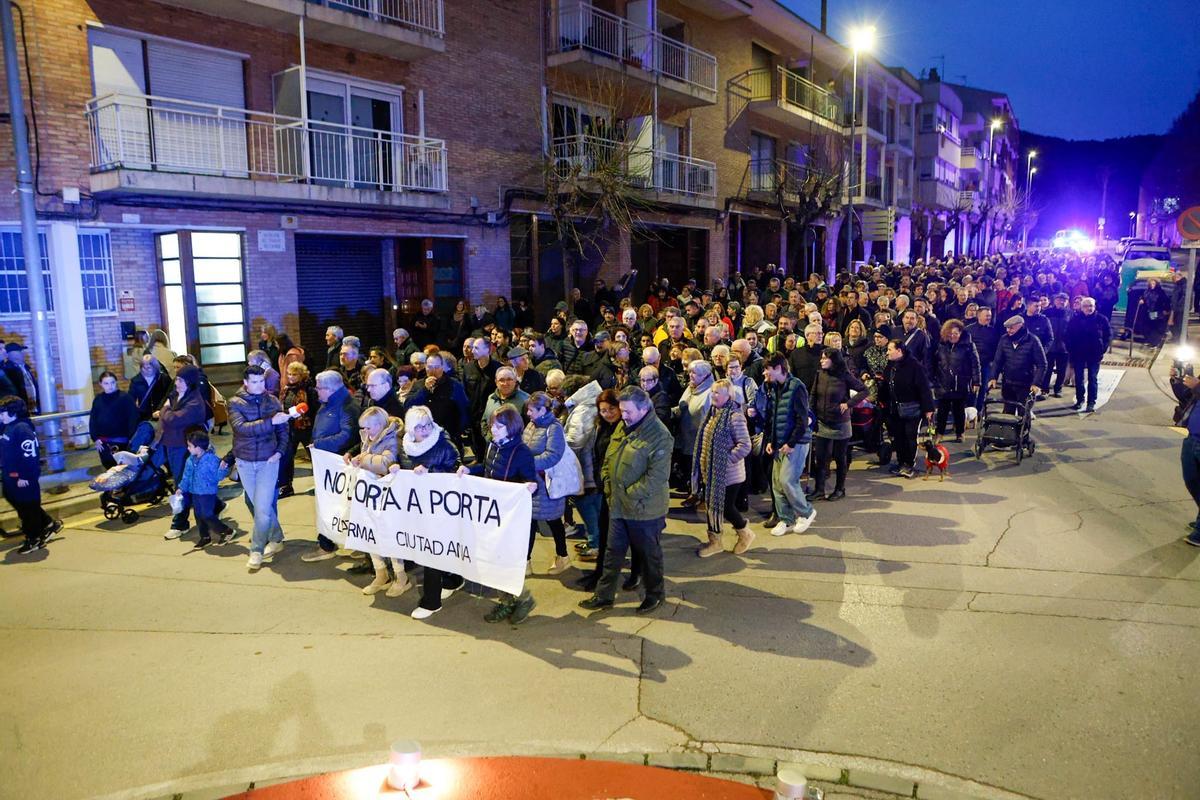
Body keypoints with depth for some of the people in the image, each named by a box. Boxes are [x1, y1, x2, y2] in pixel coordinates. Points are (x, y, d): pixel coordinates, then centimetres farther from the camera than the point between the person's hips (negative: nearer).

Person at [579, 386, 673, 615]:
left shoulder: (659, 435, -20)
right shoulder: (623, 428, 6)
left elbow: (657, 476, -25)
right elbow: (608, 460, 15)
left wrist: (630, 495, -21)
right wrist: (608, 484, 3)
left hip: (644, 509, -7)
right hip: (617, 505, 7)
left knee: (649, 553, 12)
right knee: (613, 552, 15)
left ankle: (655, 594, 32)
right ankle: (604, 595, 26)